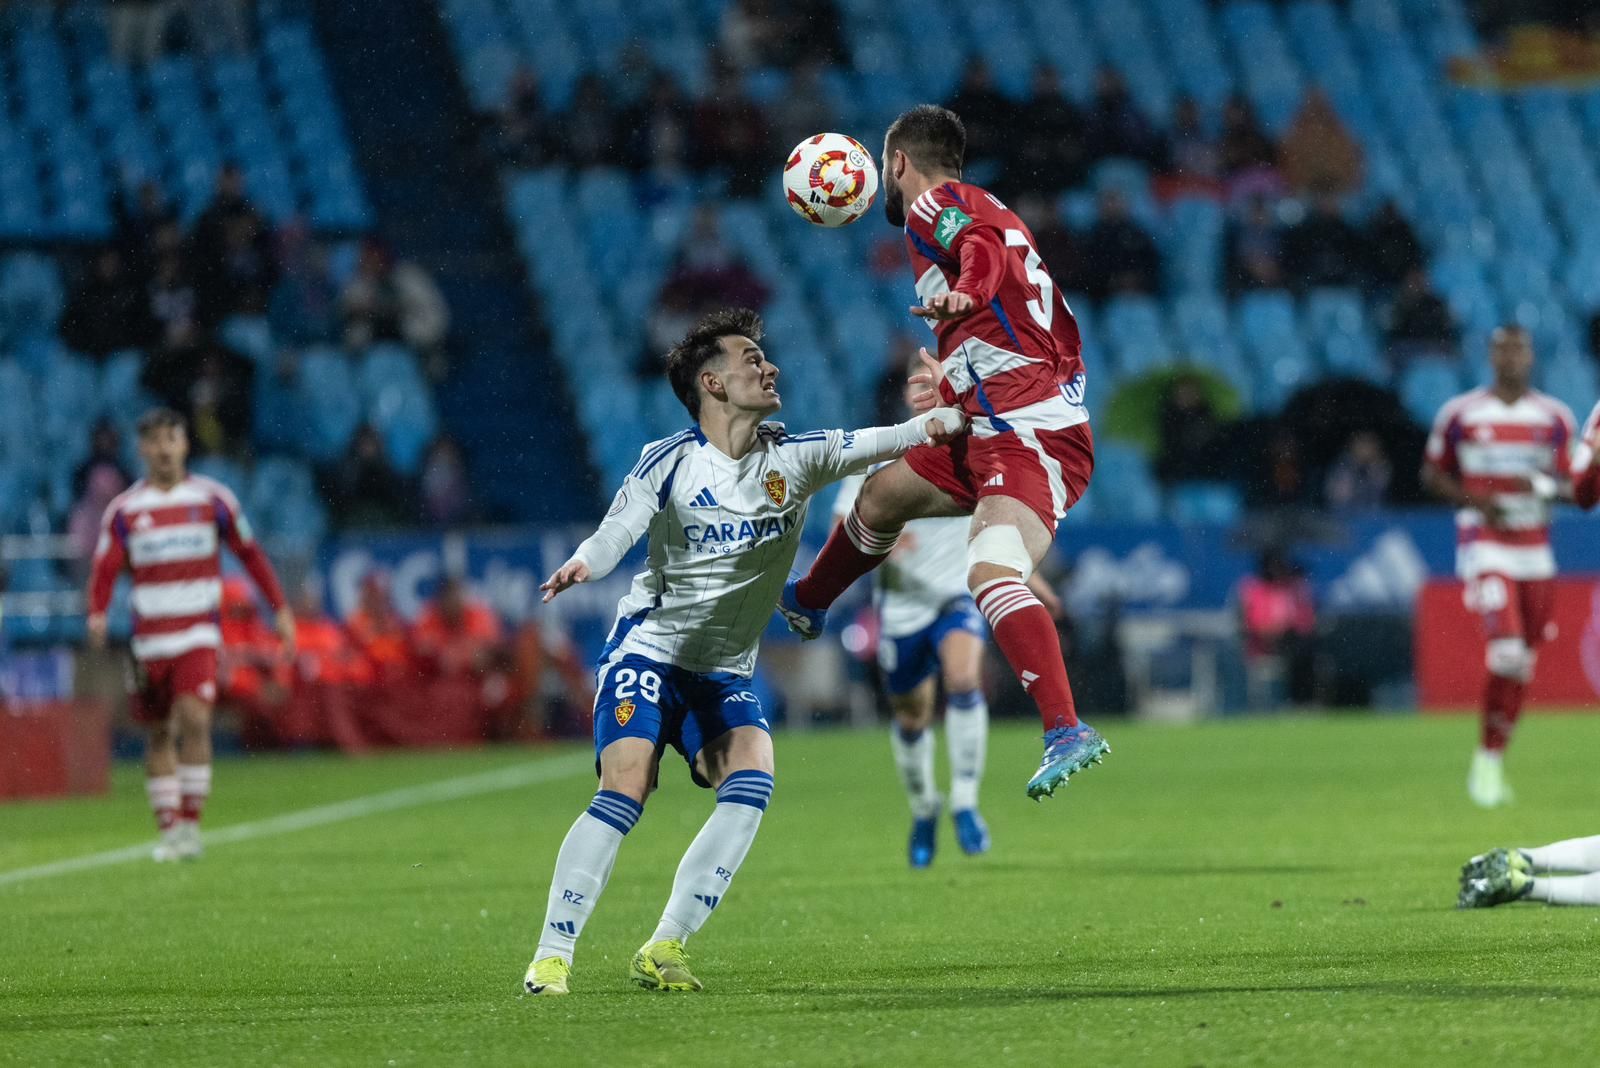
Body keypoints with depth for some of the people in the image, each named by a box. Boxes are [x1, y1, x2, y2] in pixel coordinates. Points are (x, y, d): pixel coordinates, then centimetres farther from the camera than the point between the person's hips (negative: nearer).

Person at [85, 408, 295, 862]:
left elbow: (250, 554, 11)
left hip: (199, 633, -2)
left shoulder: (213, 499, 3)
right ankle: (167, 828, 13)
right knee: (159, 734, 5)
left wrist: (280, 608, 9)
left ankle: (190, 823, -13)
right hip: (149, 634, 2)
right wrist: (97, 614, -19)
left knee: (194, 720, -18)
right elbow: (105, 568, -1)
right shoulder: (125, 510, 3)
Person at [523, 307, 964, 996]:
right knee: (624, 793, -21)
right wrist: (580, 565, -36)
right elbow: (616, 534, -13)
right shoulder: (670, 462, -6)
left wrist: (933, 424, -30)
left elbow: (871, 445, -10)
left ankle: (664, 949, -14)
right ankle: (550, 958, -14)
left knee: (751, 781, -21)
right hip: (648, 650, -4)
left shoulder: (794, 459, 2)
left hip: (725, 674, 4)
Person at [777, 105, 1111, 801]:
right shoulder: (984, 213, 24)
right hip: (988, 435, 10)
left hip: (1032, 438, -10)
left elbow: (985, 245, -27)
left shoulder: (933, 204, -3)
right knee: (881, 495, 29)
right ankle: (806, 604, 54)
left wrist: (965, 292, -47)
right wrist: (951, 384, 40)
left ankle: (1066, 732, -42)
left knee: (992, 574, -29)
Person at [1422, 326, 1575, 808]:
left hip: (1535, 547, 4)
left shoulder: (1554, 418, 6)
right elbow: (1432, 475, 7)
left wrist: (1545, 487, -14)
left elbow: (1571, 487, 9)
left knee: (1522, 665, 7)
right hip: (1485, 545, -4)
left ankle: (1494, 761, 21)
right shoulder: (1460, 414, -1)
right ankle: (1486, 761, -8)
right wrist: (1476, 500, -11)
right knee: (1507, 650, -20)